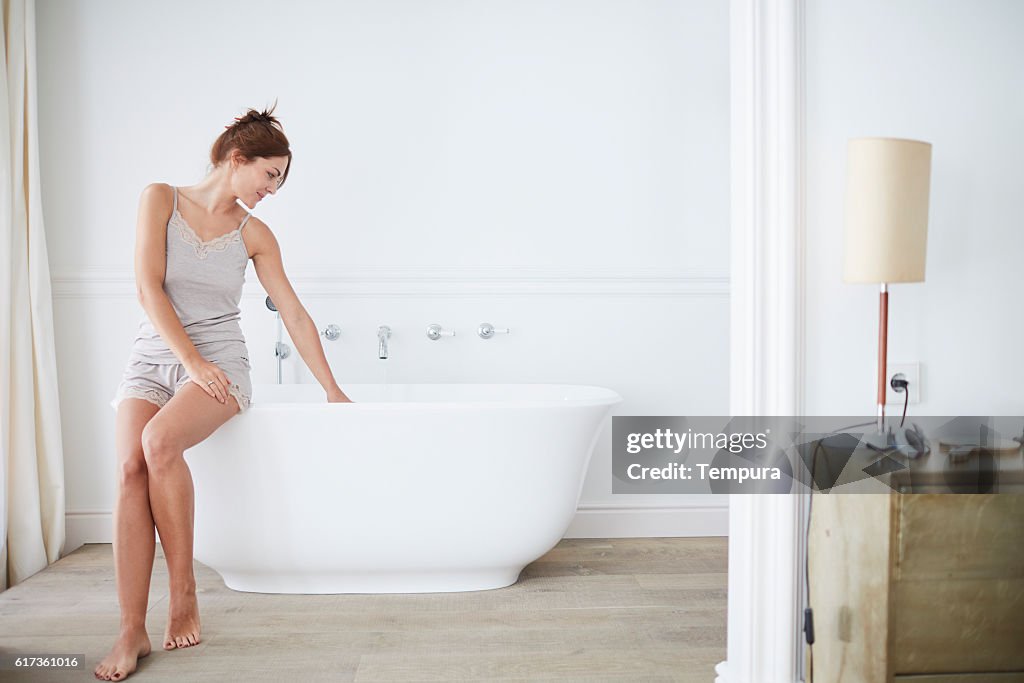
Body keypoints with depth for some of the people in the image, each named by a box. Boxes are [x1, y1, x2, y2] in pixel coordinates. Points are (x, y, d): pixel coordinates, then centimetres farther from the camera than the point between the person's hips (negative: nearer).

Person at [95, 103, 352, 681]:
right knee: (130, 468, -24)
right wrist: (192, 361, -16)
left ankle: (185, 592, -17)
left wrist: (333, 390, 10)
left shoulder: (255, 235, 6)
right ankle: (132, 632, -19)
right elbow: (149, 288, -6)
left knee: (160, 440, -31)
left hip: (220, 362, 0)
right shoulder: (161, 200, 2)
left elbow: (295, 315, 9)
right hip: (154, 357, 1)